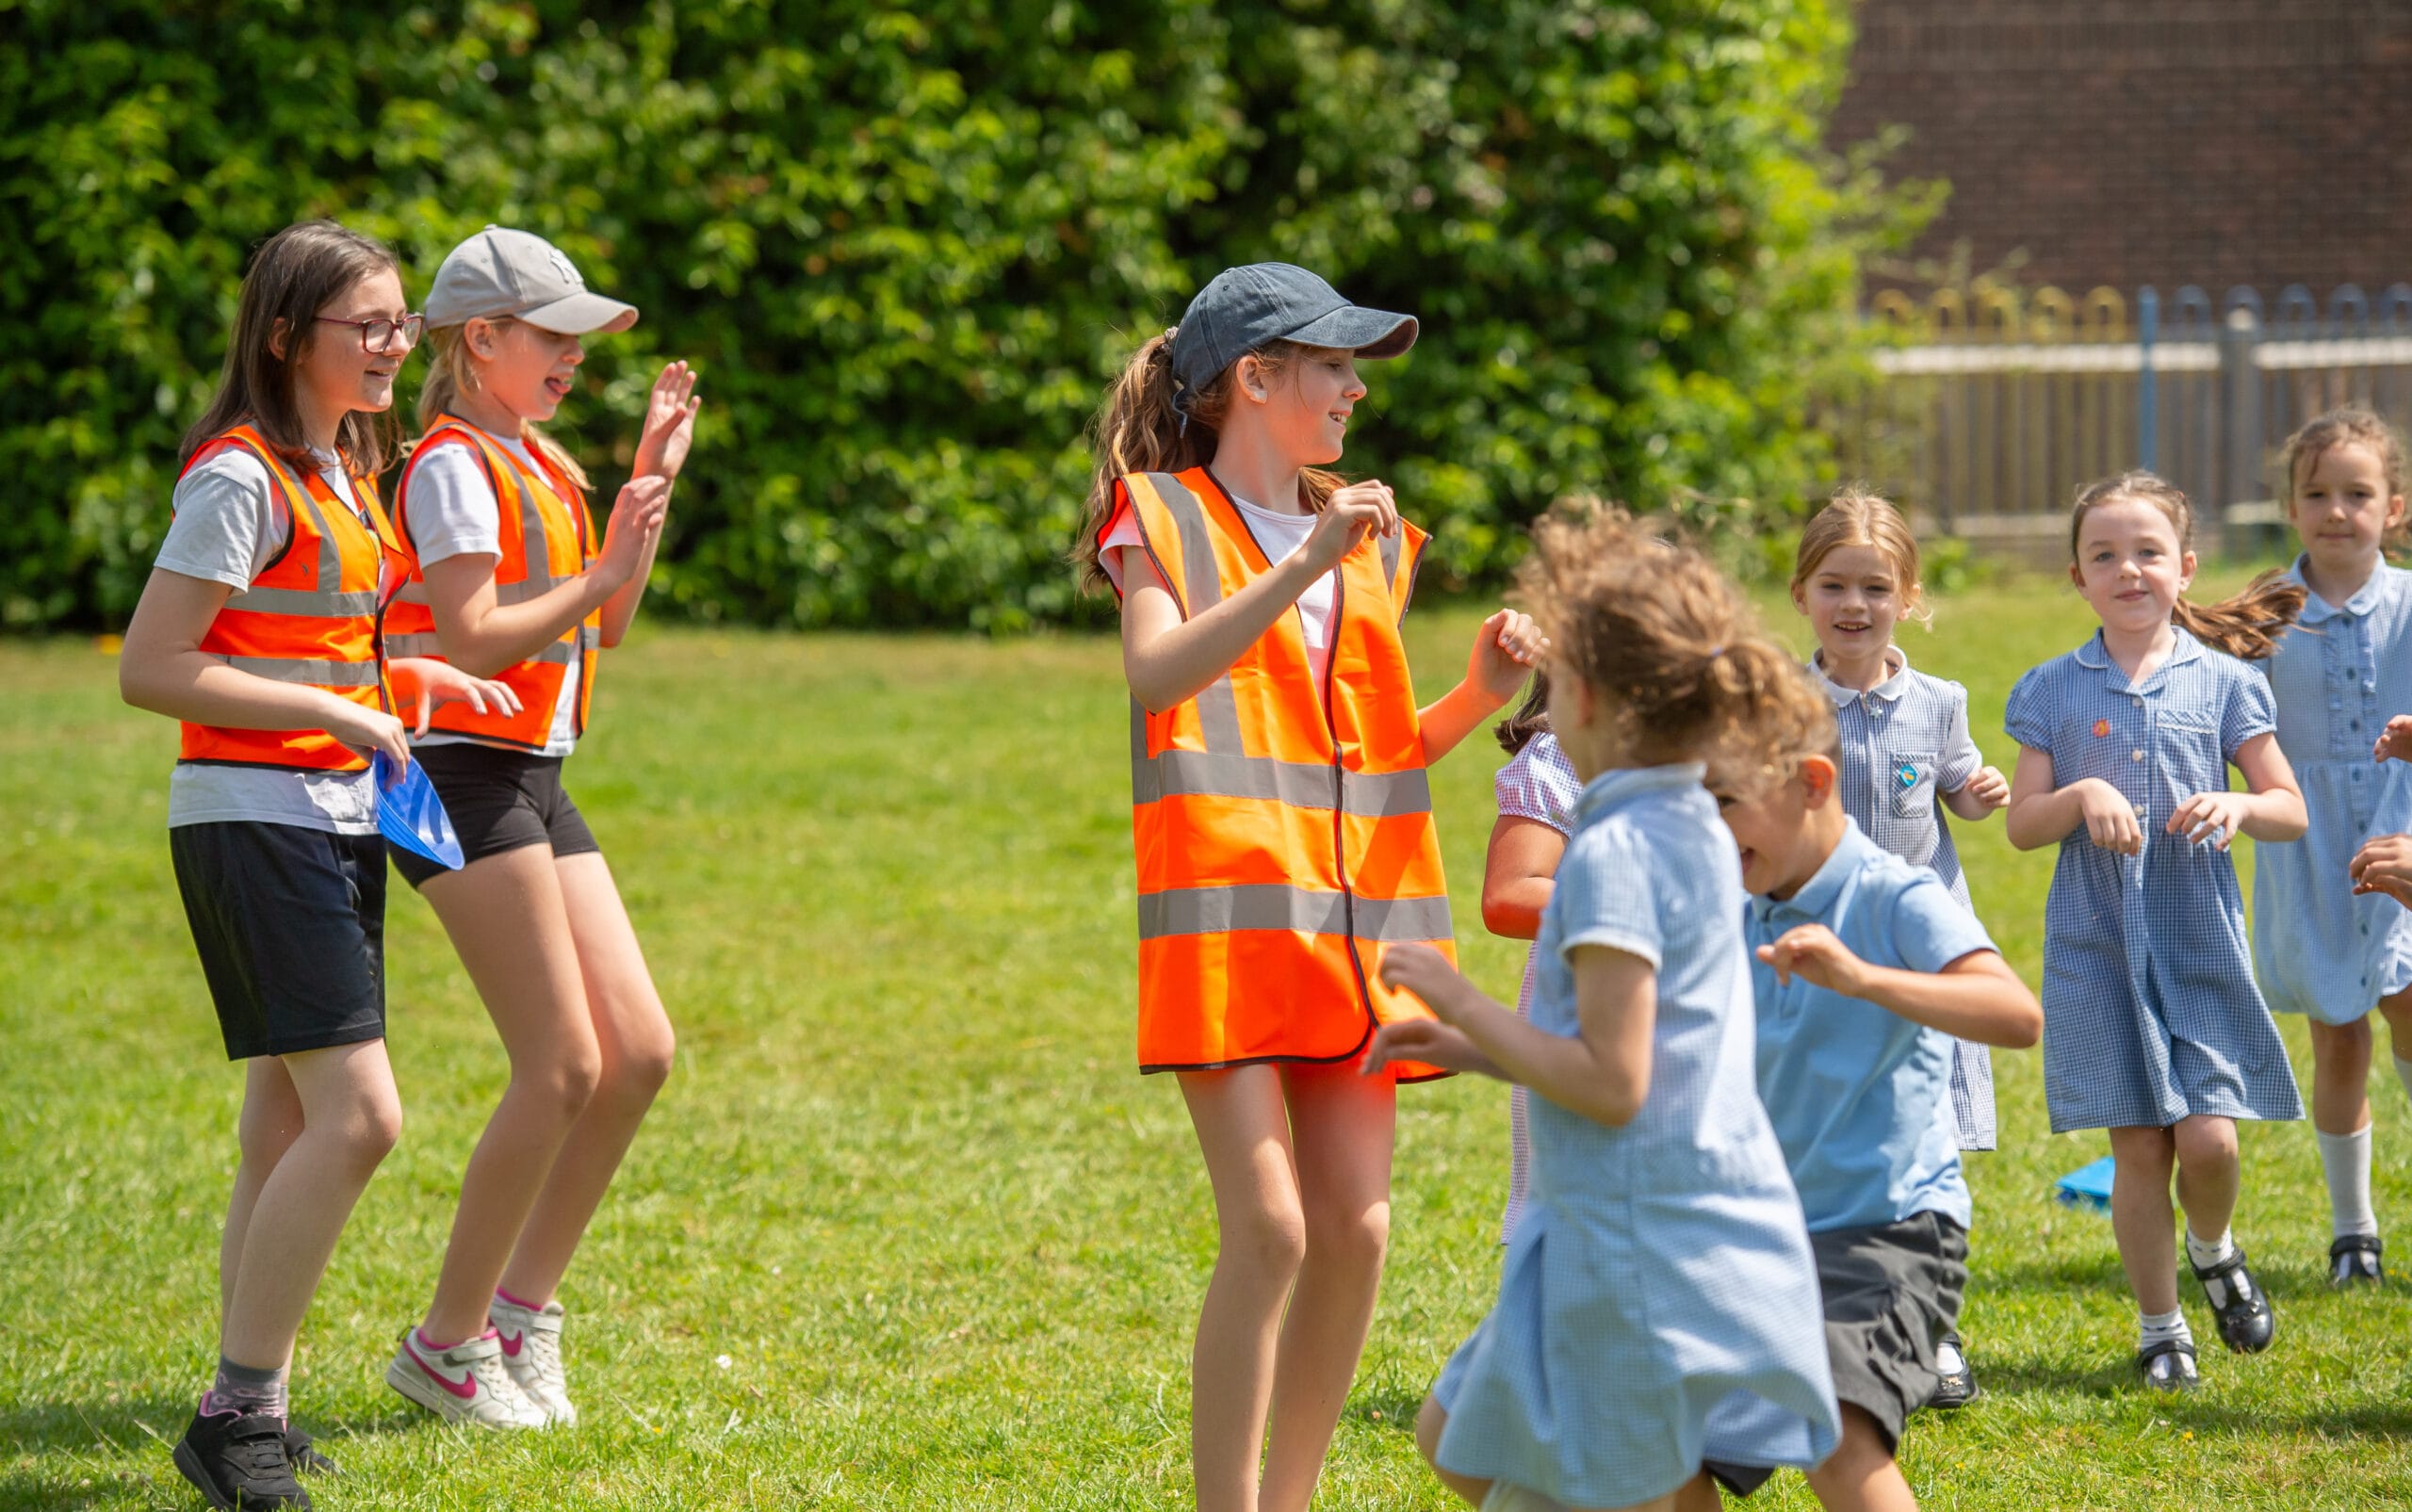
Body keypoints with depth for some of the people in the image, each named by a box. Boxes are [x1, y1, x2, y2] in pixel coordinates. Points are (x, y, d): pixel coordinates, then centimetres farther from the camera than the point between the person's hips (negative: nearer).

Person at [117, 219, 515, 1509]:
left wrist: (411, 679, 9)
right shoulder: (239, 477, -13)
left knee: (292, 1132, 8)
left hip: (337, 818, 9)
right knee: (358, 1113, -16)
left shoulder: (344, 473, 15)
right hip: (250, 821, -9)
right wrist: (332, 710, -19)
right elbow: (149, 670, -18)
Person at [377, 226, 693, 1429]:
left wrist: (652, 479, 15)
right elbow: (472, 639, -20)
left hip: (533, 780, 9)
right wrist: (594, 580, -17)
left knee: (638, 1052, 4)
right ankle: (449, 1346, -1)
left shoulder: (537, 462, 17)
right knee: (563, 1068, -11)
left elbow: (603, 624, 19)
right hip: (463, 777, -9)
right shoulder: (454, 464, -11)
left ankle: (521, 1312, 14)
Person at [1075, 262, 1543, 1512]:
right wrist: (1301, 566, -27)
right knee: (1268, 1229, -14)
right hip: (1224, 909, -6)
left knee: (1355, 1228, 1)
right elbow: (1156, 674, -20)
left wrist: (1477, 695, 4)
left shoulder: (1368, 543, 18)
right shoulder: (1163, 519, 0)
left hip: (1349, 915, 6)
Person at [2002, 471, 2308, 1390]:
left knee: (2209, 1138, -9)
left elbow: (2290, 810, 5)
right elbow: (2023, 824, 3)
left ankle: (2214, 1251, 24)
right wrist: (2083, 797, -17)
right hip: (2098, 946, 0)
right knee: (2137, 1146, 1)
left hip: (2201, 941, 0)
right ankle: (2160, 1328, 15)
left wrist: (2238, 808, -16)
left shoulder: (2224, 683, 2)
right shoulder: (2052, 692, 4)